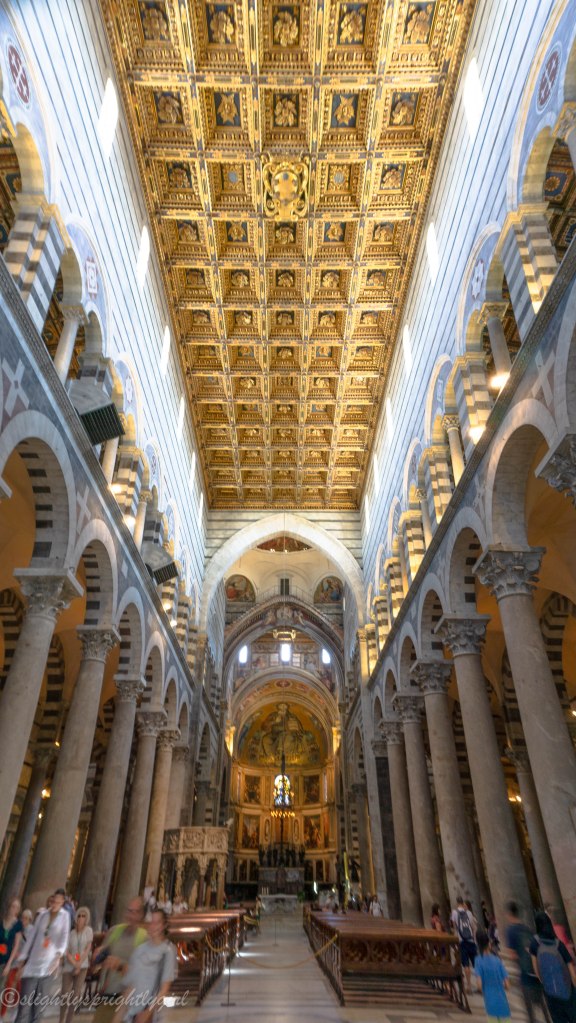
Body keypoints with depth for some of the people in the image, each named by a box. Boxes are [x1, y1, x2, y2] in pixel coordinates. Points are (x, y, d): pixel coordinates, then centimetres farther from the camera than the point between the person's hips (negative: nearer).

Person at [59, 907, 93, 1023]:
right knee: (65, 995, -1)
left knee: (76, 994, -3)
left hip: (82, 966, 1)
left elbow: (88, 948, -4)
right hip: (68, 967, -1)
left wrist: (79, 965, -10)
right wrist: (75, 964, -16)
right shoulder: (70, 933, -10)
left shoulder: (88, 930, -5)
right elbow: (66, 952, -9)